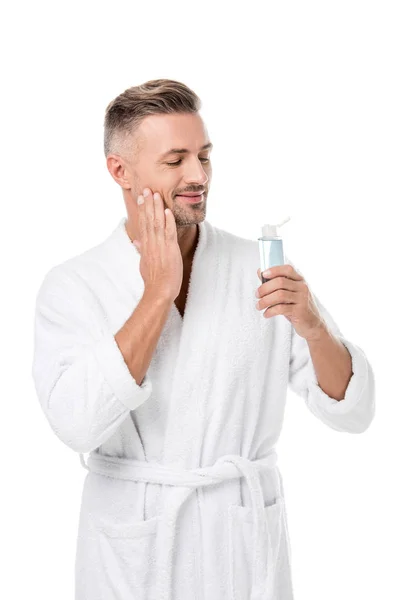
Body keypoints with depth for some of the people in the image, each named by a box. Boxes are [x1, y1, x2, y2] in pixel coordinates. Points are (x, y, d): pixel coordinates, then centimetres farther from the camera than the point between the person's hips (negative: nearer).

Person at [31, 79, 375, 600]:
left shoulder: (260, 269, -3)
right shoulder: (71, 286, -7)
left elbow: (353, 412, -5)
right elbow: (77, 424, -23)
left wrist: (312, 325, -24)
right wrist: (158, 291, -20)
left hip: (248, 544, 2)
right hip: (132, 555, -1)